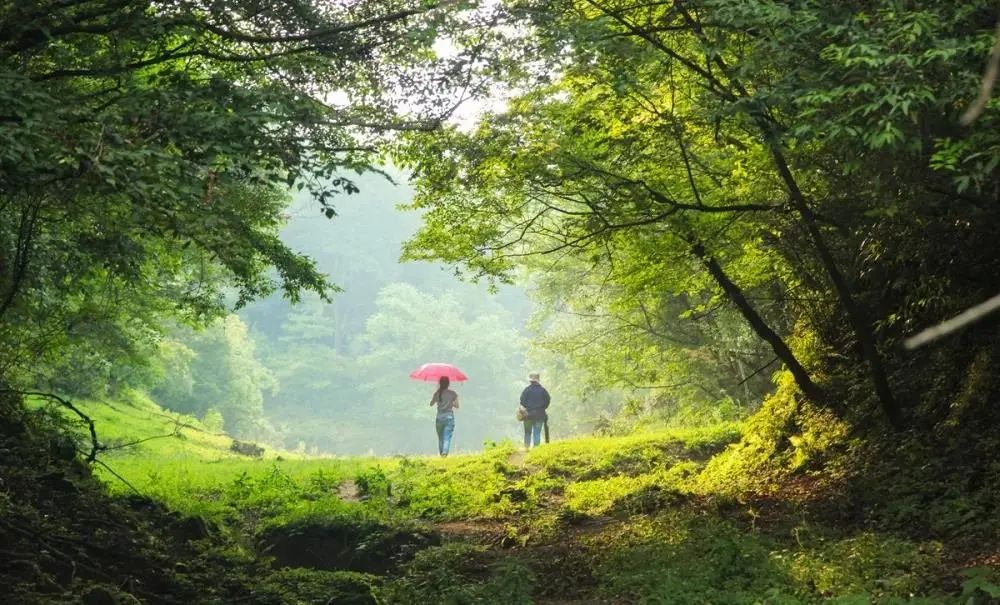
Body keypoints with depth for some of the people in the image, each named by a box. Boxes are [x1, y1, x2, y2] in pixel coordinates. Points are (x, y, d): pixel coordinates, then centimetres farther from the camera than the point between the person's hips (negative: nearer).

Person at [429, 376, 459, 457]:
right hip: (449, 417, -2)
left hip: (439, 418, 2)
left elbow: (431, 404, 15)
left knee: (441, 438, 16)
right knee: (447, 438, -8)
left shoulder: (437, 393, 1)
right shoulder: (452, 393, -3)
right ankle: (444, 453, -28)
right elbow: (457, 406, 2)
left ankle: (442, 455, 21)